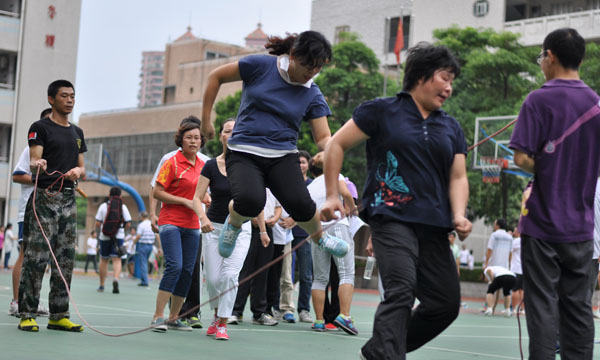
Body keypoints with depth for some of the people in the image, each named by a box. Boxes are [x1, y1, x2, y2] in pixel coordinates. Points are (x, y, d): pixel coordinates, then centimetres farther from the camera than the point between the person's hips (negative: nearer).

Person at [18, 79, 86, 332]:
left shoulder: (77, 133, 19)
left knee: (65, 260, 5)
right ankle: (27, 315, -4)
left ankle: (59, 316, 10)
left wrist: (77, 171, -3)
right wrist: (37, 166, -34)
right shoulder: (40, 128, -1)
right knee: (36, 258, -9)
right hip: (44, 198, -6)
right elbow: (33, 163, -11)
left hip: (69, 200, 6)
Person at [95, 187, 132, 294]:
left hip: (105, 237, 1)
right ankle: (116, 279, -32)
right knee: (117, 259, -5)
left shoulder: (103, 206, 0)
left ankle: (102, 285, 18)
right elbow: (128, 224, -1)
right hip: (119, 236, -1)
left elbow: (98, 223, -2)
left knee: (104, 260, 12)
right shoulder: (123, 207, 1)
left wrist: (98, 232, 17)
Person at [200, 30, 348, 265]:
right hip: (244, 153, -2)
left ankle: (320, 238, 11)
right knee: (251, 201, -32)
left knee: (300, 204, -25)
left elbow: (323, 137, 2)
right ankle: (233, 223, 7)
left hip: (283, 158, 2)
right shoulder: (260, 66, -4)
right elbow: (216, 76, 6)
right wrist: (206, 119, 5)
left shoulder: (313, 95, 4)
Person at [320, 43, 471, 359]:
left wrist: (459, 217, -5)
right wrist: (332, 196, -1)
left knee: (447, 303, 4)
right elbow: (336, 145, 5)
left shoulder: (451, 128, 17)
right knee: (401, 291, -24)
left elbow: (458, 178, 14)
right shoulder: (382, 111, 2)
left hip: (433, 226, 6)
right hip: (391, 218, -6)